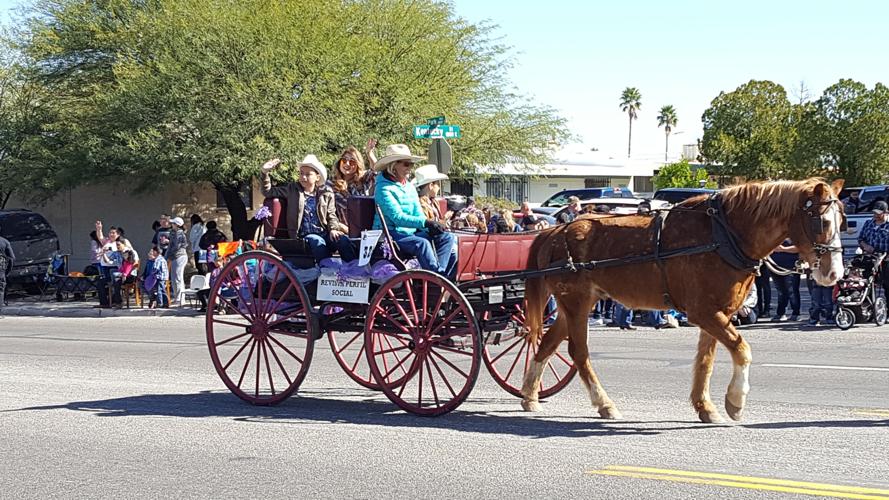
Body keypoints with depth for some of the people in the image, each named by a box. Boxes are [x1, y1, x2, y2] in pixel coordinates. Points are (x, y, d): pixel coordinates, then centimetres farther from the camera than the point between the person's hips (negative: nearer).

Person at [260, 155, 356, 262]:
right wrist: (265, 173, 0)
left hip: (324, 233, 2)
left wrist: (333, 229, -5)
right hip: (305, 236, -2)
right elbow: (268, 192, 13)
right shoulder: (292, 189, 13)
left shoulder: (326, 193, 15)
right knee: (318, 241, -38)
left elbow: (331, 215, 15)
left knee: (343, 240, -30)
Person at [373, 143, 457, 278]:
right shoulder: (384, 188, -10)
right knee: (422, 243, -35)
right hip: (391, 234, -8)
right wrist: (427, 222, -29)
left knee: (449, 238, -11)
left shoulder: (410, 187, 16)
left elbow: (418, 214, 11)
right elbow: (398, 217, -21)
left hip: (411, 232, 8)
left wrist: (431, 226, -12)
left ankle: (439, 275, -24)